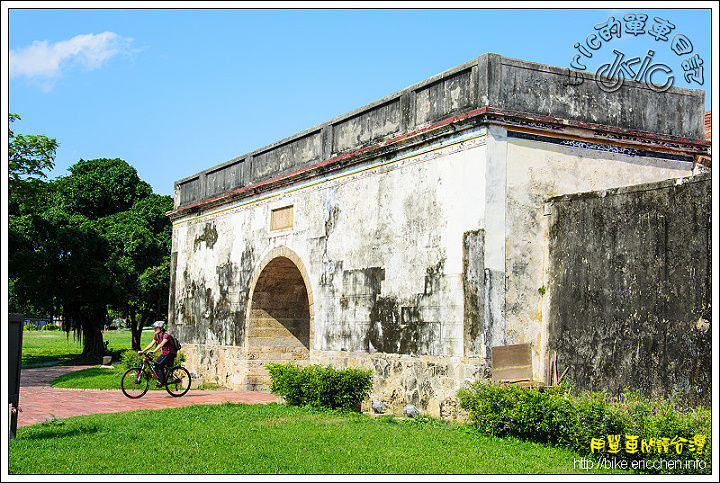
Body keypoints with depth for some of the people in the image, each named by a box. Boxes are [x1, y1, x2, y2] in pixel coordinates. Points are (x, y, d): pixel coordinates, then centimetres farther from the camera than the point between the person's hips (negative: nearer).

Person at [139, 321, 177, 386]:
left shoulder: (166, 336, -21)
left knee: (160, 365, -21)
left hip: (171, 353, -8)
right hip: (164, 353, 8)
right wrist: (142, 351, -13)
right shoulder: (157, 336, 3)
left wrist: (153, 351, -47)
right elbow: (151, 344, -2)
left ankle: (162, 382, -13)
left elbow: (161, 344, -35)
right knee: (155, 365, -7)